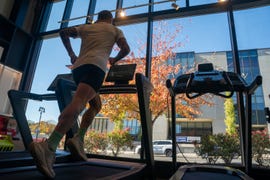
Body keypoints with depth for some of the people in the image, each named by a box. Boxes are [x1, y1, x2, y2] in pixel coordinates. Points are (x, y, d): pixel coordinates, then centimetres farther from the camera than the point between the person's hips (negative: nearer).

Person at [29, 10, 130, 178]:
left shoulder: (86, 27, 31)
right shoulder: (115, 29, 23)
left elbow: (64, 32, 25)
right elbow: (126, 49, 13)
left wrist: (72, 54, 29)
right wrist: (114, 60, 29)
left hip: (78, 66, 6)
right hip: (95, 65, -6)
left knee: (96, 105, 16)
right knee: (79, 102, -25)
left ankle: (79, 138, -3)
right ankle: (49, 147, -42)